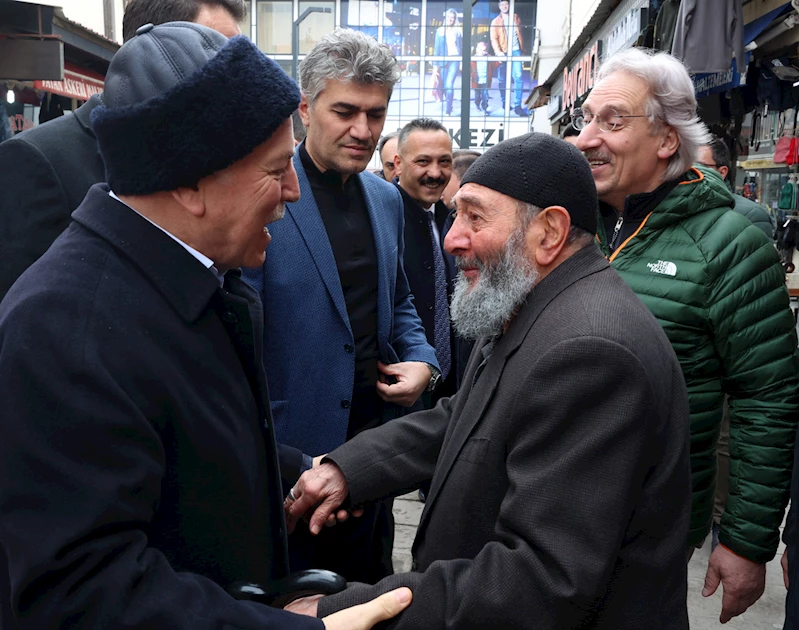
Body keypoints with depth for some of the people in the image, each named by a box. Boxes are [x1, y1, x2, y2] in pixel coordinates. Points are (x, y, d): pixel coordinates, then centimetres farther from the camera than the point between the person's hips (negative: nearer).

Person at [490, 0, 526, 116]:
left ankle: (517, 105, -13)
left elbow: (520, 33, 18)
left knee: (518, 77, -12)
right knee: (502, 79, 6)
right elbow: (494, 38, -5)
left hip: (515, 51, 1)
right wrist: (498, 51, -21)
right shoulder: (495, 21, 4)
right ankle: (504, 103, 21)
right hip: (503, 52, -1)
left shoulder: (516, 17, 13)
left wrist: (522, 47, 10)